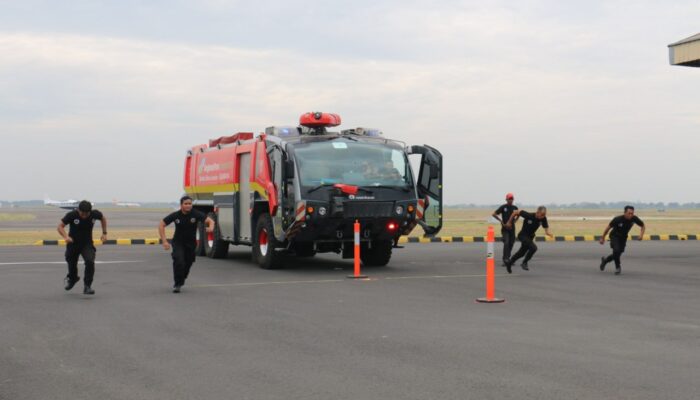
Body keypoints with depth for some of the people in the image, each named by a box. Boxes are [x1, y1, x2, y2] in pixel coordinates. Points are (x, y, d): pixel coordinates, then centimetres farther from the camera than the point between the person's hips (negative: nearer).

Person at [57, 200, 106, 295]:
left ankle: (87, 286, -12)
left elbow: (103, 219, 6)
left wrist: (104, 233, -1)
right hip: (73, 243, 0)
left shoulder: (94, 214, -17)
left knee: (90, 262, -24)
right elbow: (60, 226, -17)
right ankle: (72, 279, 50)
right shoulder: (72, 215, -23)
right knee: (72, 263, 15)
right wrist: (66, 237, -36)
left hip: (87, 244, 0)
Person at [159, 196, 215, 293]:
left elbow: (210, 220, -22)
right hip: (178, 242, -2)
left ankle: (181, 280, 42)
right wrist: (164, 241, -18)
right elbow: (161, 225, -10)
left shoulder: (196, 214, -17)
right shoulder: (176, 215, -16)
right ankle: (177, 284, -9)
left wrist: (211, 227, -47)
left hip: (191, 243, 2)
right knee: (179, 261, -23)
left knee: (188, 263, 12)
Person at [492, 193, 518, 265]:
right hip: (505, 228, -5)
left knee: (511, 243, 9)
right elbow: (493, 214, -5)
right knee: (506, 243, -14)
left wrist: (515, 220, 10)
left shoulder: (514, 208, 7)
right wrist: (501, 221, -6)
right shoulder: (503, 207, -5)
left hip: (512, 228, 5)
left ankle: (508, 258, 24)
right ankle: (505, 260, -15)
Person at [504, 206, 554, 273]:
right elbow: (516, 212, -19)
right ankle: (524, 263, -8)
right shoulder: (528, 215, -29)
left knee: (522, 253, 22)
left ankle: (509, 263, 44)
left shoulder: (543, 219, -17)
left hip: (530, 237, 6)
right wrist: (509, 222, -9)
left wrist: (549, 233, -39)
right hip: (523, 235, -6)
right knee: (533, 248, -27)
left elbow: (546, 229, -14)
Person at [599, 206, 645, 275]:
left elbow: (643, 226, -4)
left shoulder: (634, 219, -21)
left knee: (618, 254, 7)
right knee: (616, 250, -26)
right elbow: (608, 227, -14)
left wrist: (641, 234, -23)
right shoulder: (618, 219, -29)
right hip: (614, 236, -4)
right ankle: (618, 267, -5)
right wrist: (602, 238, -7)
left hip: (623, 238, 4)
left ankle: (605, 260, 35)